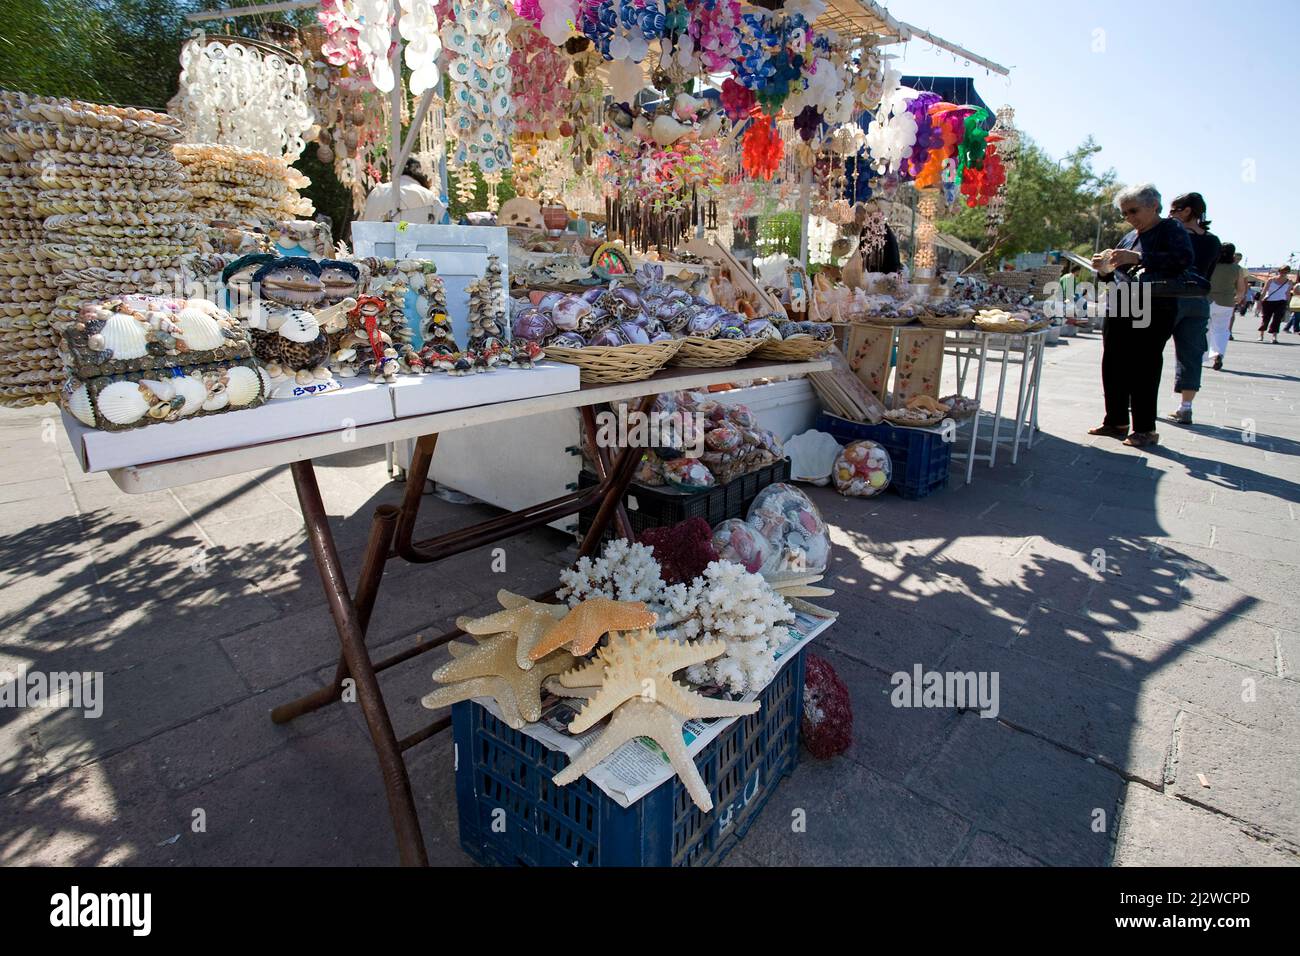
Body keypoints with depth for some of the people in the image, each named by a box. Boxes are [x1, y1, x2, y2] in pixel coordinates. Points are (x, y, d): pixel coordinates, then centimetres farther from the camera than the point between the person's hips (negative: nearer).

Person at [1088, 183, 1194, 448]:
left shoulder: (1170, 229, -3)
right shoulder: (1130, 237, 18)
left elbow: (1184, 258, -21)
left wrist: (1137, 258, -29)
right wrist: (1104, 268, 3)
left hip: (1153, 311, -7)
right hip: (1119, 310, 7)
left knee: (1143, 369, -5)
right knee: (1113, 366, 8)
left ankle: (1145, 429, 3)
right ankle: (1116, 421, 19)